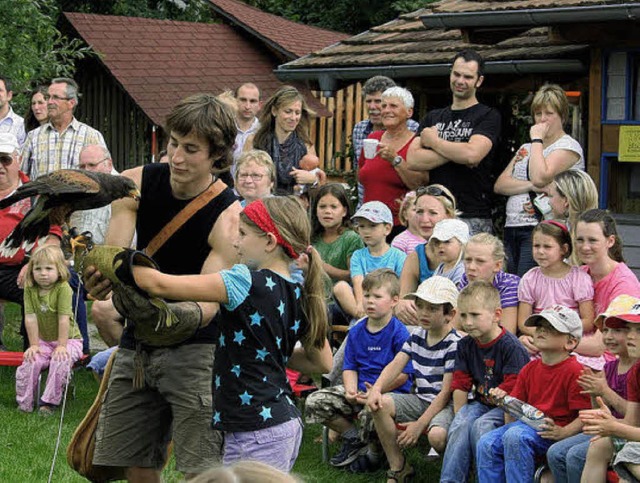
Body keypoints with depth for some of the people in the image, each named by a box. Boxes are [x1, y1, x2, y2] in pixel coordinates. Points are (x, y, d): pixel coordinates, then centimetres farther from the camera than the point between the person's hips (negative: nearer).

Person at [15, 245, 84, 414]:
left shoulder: (63, 288, -20)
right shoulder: (30, 289, -8)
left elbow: (63, 319, -22)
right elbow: (30, 318, -10)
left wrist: (62, 346, -23)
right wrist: (34, 344, -14)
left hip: (69, 339, -3)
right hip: (43, 340, 4)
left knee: (60, 361, -30)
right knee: (31, 361, -20)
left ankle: (50, 401, -19)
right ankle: (25, 403, -8)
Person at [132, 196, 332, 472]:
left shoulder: (248, 283, -15)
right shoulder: (299, 295, 7)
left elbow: (160, 285, -15)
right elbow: (323, 363, 18)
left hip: (257, 434, -9)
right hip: (288, 425, 9)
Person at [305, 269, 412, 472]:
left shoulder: (399, 333, -11)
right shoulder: (356, 331, 9)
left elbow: (404, 374, -14)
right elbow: (349, 367, 11)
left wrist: (377, 391, -20)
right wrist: (351, 390, -8)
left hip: (392, 392, -7)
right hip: (360, 390, 7)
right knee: (314, 402, -7)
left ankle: (375, 454, -5)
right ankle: (353, 440, 12)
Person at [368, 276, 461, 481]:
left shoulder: (454, 344, -15)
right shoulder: (417, 337, 8)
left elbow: (446, 392, -18)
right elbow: (396, 364, 0)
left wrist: (419, 425, -20)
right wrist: (376, 389, -21)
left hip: (446, 403, -7)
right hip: (421, 400, 7)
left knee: (437, 435, -37)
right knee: (380, 405, -14)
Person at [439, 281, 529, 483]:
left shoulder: (510, 346, -14)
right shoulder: (465, 345, 6)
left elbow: (512, 391, -16)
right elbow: (460, 386, 7)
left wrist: (508, 426, -19)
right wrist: (458, 418, -3)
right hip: (479, 402, 5)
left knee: (480, 426, -31)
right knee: (460, 426, -23)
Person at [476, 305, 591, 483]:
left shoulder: (574, 371, -8)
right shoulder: (529, 369, 15)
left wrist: (562, 433, -27)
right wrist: (504, 400, -3)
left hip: (553, 430, -7)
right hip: (526, 423, 7)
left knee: (515, 436, -32)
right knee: (486, 443, -13)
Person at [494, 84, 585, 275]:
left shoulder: (569, 147, -1)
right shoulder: (526, 148, 21)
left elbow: (540, 178, -18)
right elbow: (499, 185, 9)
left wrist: (537, 138, -7)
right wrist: (530, 186, -9)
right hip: (512, 230, 8)